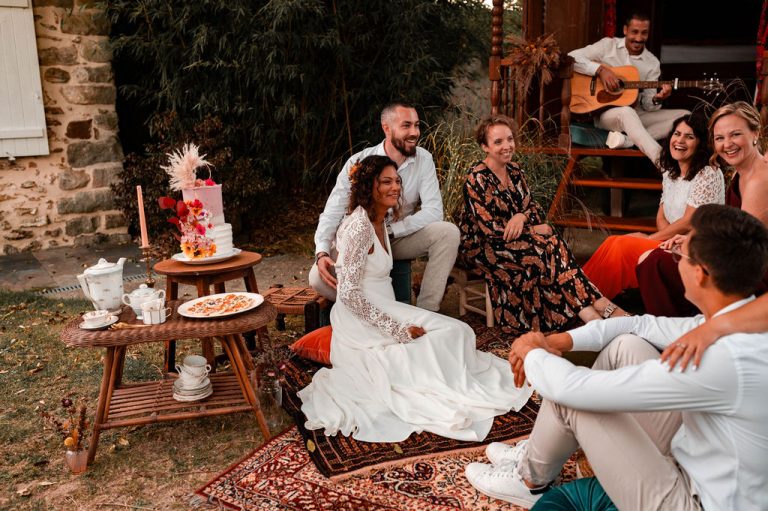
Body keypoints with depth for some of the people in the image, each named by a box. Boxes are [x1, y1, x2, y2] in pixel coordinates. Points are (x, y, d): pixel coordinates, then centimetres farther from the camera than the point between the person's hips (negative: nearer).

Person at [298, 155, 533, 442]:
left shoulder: (379, 222, 10)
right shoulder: (359, 227, -20)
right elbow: (349, 294, -24)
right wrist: (397, 329, -22)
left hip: (383, 310, 9)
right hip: (360, 321, -9)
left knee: (456, 331, -4)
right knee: (452, 333, -12)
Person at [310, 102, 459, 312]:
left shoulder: (423, 159, -11)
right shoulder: (358, 163, -15)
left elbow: (433, 211, -19)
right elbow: (333, 212, -18)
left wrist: (389, 230, -28)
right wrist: (322, 253, -35)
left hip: (402, 237, 2)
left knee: (448, 232, -26)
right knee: (319, 277, -26)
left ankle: (426, 311, -16)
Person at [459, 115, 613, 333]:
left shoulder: (515, 171, 6)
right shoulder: (476, 179, -16)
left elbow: (533, 207, 6)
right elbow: (490, 228, -21)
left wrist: (521, 216, -19)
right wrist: (534, 230, -14)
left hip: (512, 238, 6)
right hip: (480, 246, -6)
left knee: (554, 245, -21)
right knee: (540, 251, -26)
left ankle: (591, 315, -26)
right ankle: (587, 311, -23)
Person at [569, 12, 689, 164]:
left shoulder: (652, 63, 8)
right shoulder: (608, 45, 1)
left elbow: (646, 103, 5)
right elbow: (571, 57, -8)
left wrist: (657, 100, -19)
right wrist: (600, 69, -20)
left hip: (637, 115, 5)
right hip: (605, 113, -5)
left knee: (685, 116, -12)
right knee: (627, 112, -40)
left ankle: (627, 140, -31)